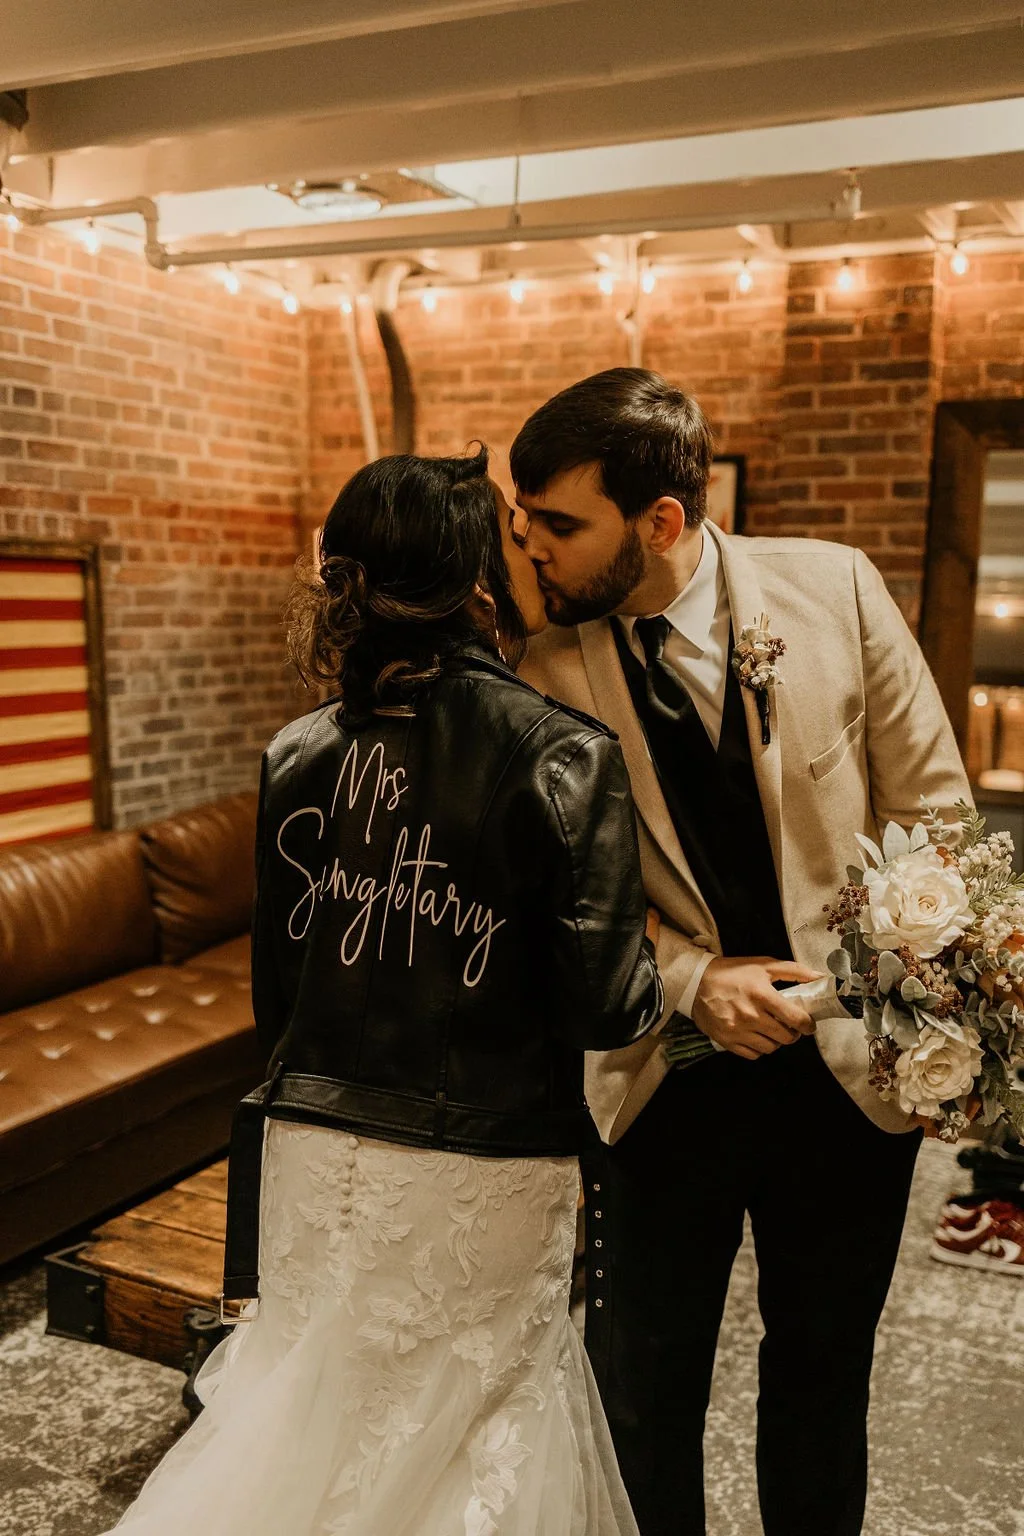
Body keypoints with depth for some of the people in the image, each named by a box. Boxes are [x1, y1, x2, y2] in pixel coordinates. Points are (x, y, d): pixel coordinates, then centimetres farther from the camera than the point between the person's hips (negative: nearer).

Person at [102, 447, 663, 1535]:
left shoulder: (298, 755, -3)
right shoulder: (564, 758, -16)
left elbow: (275, 994, 6)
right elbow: (606, 1007, -14)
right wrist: (654, 961, 7)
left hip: (314, 1153, 4)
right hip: (483, 1174, -4)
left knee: (327, 1412, 21)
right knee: (477, 1439, 18)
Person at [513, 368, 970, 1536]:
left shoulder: (834, 588, -8)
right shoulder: (549, 675, -9)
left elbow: (930, 802, -1)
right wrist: (693, 982, -18)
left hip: (847, 1059, 1)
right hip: (666, 1075, 0)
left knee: (822, 1371, 21)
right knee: (642, 1388, 15)